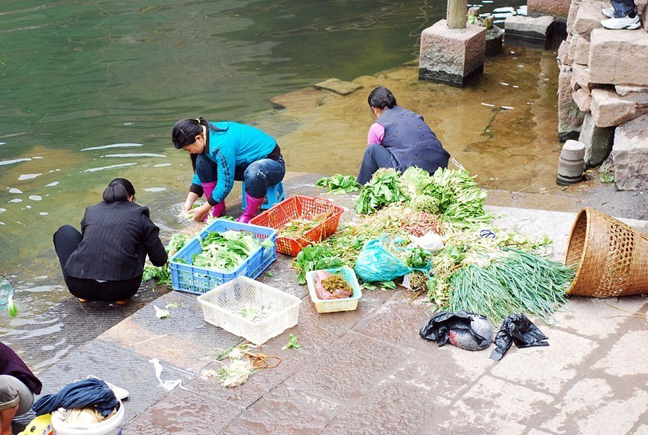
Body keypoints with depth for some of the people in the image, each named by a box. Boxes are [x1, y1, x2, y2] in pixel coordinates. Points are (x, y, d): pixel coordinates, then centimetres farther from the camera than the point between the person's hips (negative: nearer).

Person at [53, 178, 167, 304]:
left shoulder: (91, 211, 18)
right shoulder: (139, 215, 10)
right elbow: (160, 260, 11)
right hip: (120, 289, -1)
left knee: (65, 232, 26)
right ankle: (123, 295, 15)